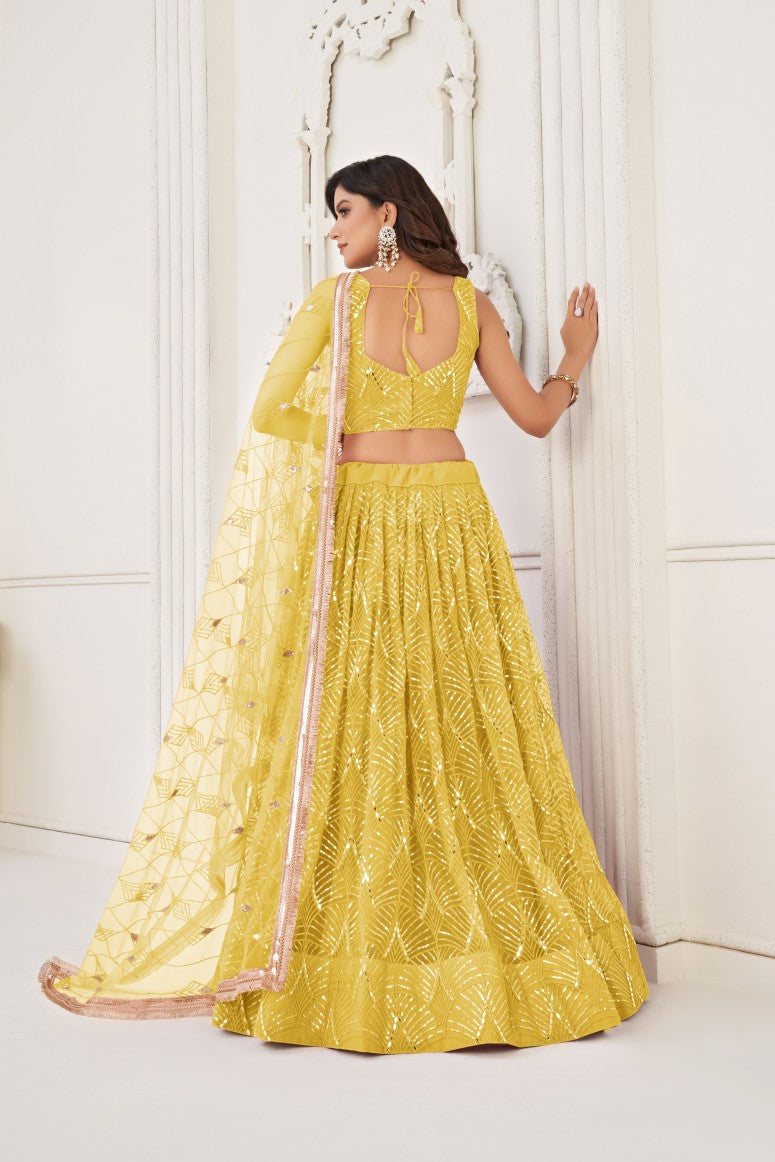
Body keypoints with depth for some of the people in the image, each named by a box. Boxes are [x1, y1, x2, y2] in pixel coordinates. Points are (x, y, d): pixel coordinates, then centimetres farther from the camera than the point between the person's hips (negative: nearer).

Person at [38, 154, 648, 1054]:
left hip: (357, 526, -3)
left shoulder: (336, 297, -2)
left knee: (352, 739, 2)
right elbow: (535, 415, 10)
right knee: (462, 733, 7)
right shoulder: (470, 302, 7)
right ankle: (506, 951, 14)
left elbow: (269, 414, -6)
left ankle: (358, 970, 8)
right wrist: (577, 359, 27)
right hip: (452, 517, 3)